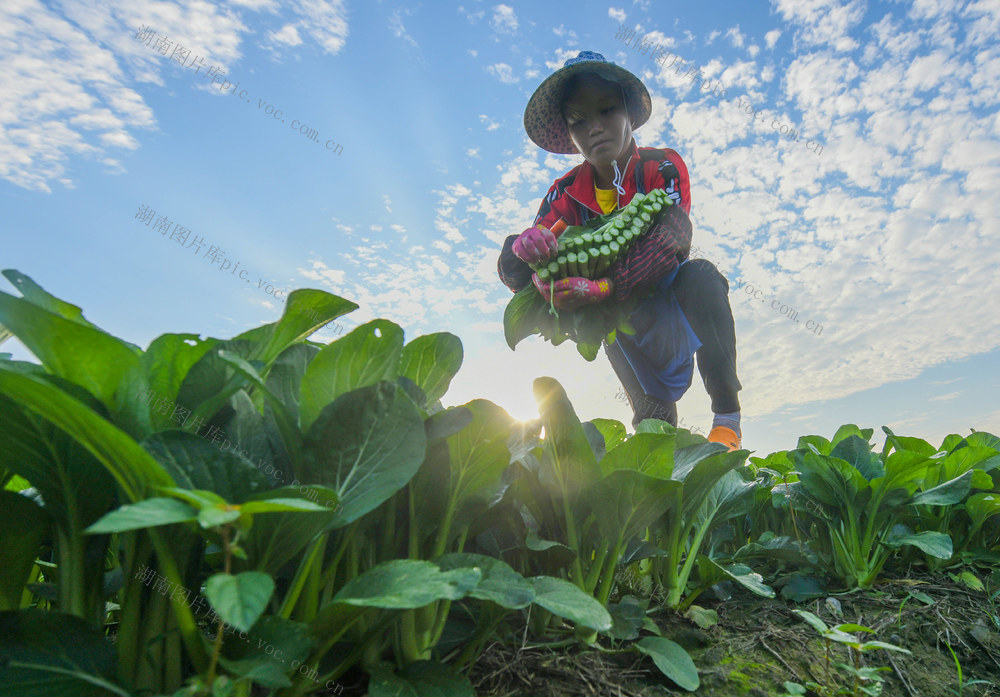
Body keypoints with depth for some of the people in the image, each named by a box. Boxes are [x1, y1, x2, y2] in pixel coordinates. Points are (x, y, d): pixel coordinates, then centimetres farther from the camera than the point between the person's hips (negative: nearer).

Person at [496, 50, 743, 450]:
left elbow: (671, 242, -29)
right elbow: (514, 276, -14)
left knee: (700, 275, -29)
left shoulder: (663, 167, -10)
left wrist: (602, 289, -45)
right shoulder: (567, 193, -4)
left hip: (672, 307, -3)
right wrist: (523, 248, -39)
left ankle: (727, 418, -20)